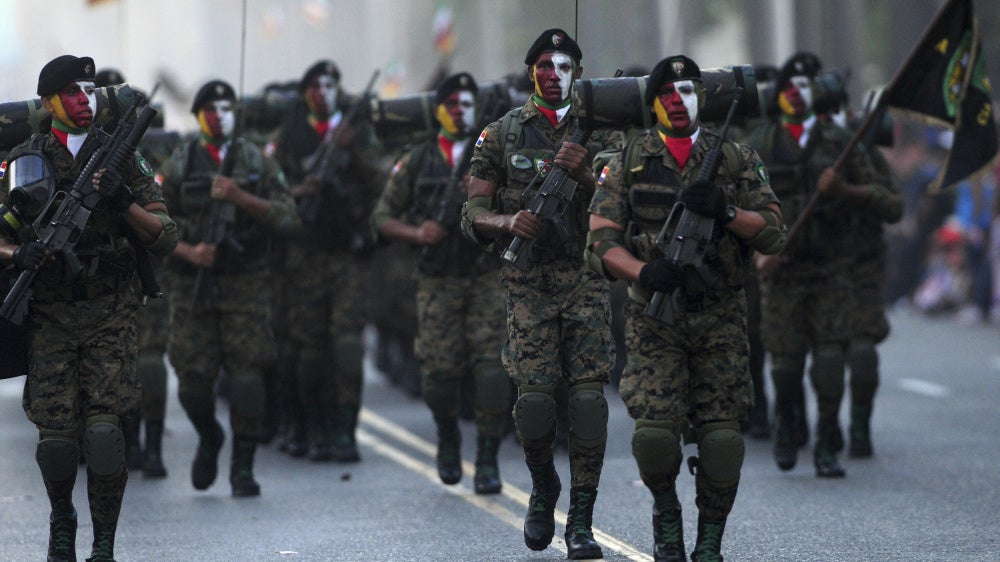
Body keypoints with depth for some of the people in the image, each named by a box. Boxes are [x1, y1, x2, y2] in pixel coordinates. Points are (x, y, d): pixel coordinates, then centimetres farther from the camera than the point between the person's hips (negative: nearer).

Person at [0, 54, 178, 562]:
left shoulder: (121, 158, 5)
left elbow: (165, 239, 2)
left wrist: (125, 203, -15)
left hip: (110, 313, 0)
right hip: (49, 315, 1)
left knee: (105, 430, -12)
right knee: (56, 435, -4)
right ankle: (61, 519, 24)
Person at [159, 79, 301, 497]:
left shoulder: (257, 162, 6)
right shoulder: (178, 165, 5)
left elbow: (288, 220, -3)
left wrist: (241, 198, -14)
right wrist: (188, 251, -12)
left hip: (245, 285, 0)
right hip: (193, 285, 0)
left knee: (246, 375, -9)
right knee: (193, 377, -1)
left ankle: (243, 467, 0)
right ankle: (209, 439, 29)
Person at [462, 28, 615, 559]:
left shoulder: (600, 132, 9)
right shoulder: (502, 133, 9)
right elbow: (473, 215, 7)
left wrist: (583, 174, -14)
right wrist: (507, 222, -14)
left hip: (587, 280, 0)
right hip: (529, 282, 0)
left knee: (589, 396, -10)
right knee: (535, 395, -12)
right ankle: (542, 489, 17)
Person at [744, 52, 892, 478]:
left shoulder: (839, 142, 4)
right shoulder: (759, 145, 3)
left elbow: (877, 196, 6)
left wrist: (842, 190, -13)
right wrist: (759, 249, -9)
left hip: (831, 266, 0)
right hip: (782, 267, 0)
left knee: (830, 354, -8)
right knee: (785, 357, 0)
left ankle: (827, 446, -1)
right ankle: (785, 423, 28)